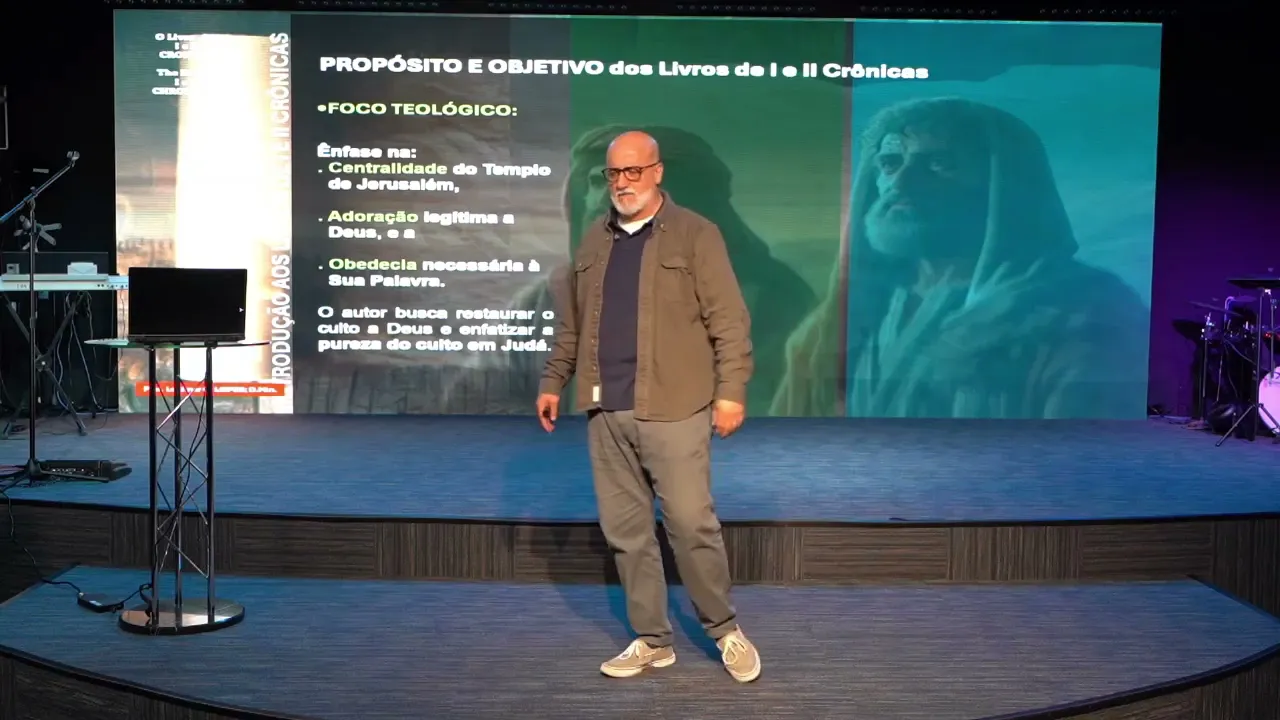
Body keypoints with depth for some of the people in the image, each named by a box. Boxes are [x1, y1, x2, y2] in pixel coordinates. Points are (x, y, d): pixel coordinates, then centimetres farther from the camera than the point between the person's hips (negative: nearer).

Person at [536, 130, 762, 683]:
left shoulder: (695, 234, -1)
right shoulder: (593, 241, 15)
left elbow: (728, 320, -6)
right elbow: (571, 322, 21)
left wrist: (731, 390, -12)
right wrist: (553, 381, 18)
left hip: (673, 409, -5)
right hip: (606, 412, 5)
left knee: (691, 524, -3)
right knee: (625, 531, 8)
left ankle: (725, 629, 18)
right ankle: (652, 640, 21)